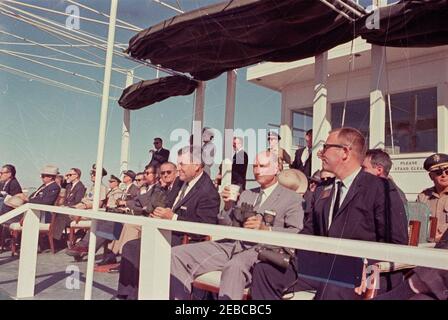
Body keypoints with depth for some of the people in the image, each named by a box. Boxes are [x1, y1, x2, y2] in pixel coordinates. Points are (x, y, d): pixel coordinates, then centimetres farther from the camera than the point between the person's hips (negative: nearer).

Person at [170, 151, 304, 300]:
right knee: (177, 254, -11)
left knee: (234, 266, -41)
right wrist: (228, 206, 1)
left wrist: (265, 228, -20)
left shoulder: (292, 198, 7)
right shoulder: (246, 194, 25)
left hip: (260, 249, -6)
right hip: (231, 245, 6)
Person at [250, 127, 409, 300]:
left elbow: (396, 243, -5)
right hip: (319, 266, 6)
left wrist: (367, 264, -19)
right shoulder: (321, 192, 19)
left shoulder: (381, 189, -2)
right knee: (264, 270, -12)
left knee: (333, 287, -39)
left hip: (358, 271, -6)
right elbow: (308, 233, 22)